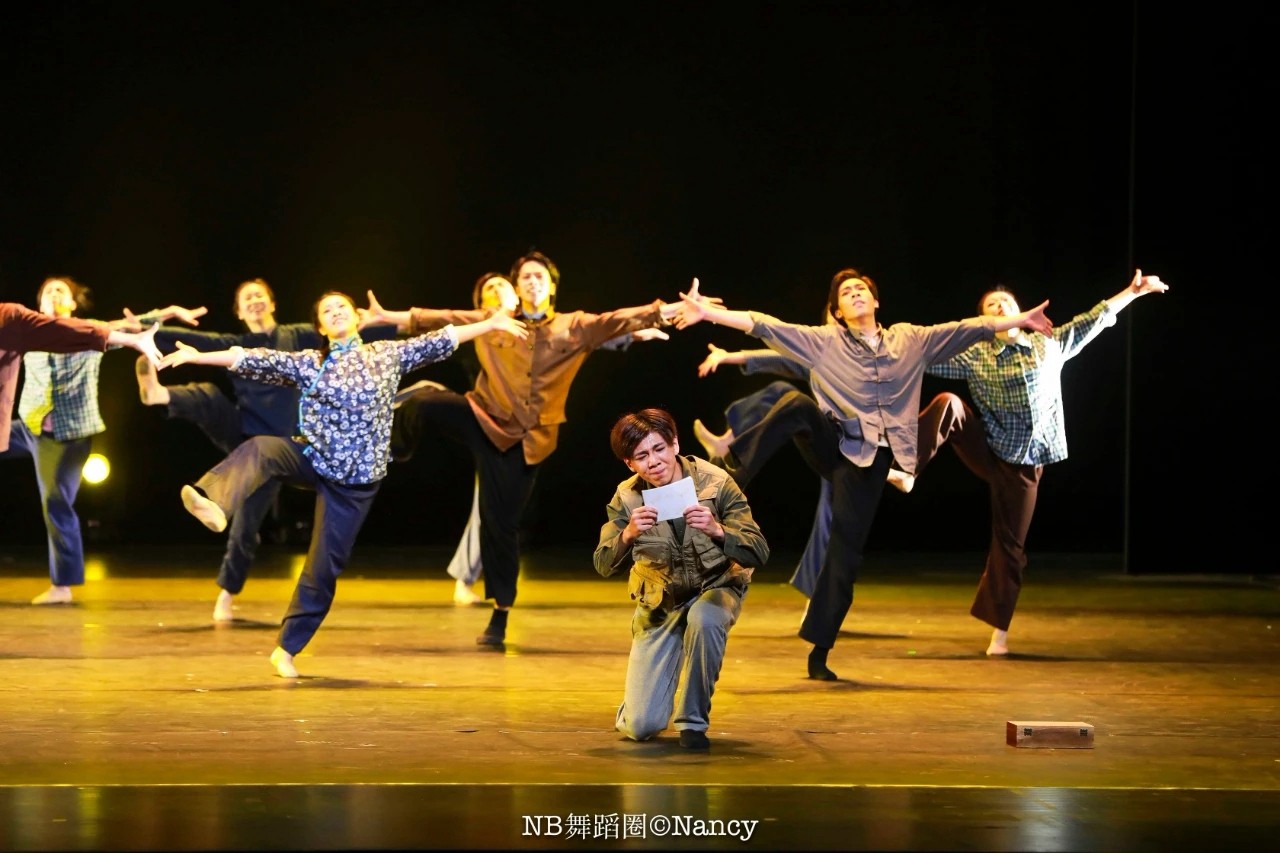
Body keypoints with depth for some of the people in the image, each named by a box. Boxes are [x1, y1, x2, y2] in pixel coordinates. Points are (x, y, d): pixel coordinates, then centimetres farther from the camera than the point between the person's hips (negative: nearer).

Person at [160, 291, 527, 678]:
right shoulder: (309, 363, 5)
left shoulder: (387, 354, 6)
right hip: (312, 457, 0)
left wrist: (491, 324, 5)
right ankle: (214, 505, -57)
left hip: (354, 479, 0)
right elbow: (256, 360, -3)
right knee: (260, 449, -32)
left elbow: (439, 341, 7)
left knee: (324, 568, -1)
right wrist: (198, 356, -12)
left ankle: (288, 649, 10)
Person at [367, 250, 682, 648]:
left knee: (501, 524, 0)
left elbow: (618, 320, -12)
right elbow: (444, 319, 8)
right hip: (482, 419, 1)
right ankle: (397, 451, 9)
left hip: (522, 437, -1)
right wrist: (391, 317, 4)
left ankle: (500, 617, 13)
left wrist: (665, 311, -26)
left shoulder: (574, 328, 1)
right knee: (421, 400, -25)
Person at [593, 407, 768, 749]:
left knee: (704, 619, -40)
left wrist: (718, 531, -44)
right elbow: (603, 565, -21)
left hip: (715, 588, -1)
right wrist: (627, 535, -42)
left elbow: (758, 553, -24)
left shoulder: (716, 483, -20)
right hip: (659, 602, 1)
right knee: (640, 726, -9)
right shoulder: (627, 498, -14)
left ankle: (693, 719, -17)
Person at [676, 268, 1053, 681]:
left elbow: (969, 329, 8)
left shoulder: (910, 340, 8)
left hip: (869, 460, 1)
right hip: (832, 446, -1)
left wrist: (1021, 319, 4)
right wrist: (708, 313, -19)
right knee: (796, 404, -32)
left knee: (846, 554, -5)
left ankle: (819, 653, 2)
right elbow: (766, 326, -8)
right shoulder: (824, 342, 1)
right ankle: (729, 475, -37)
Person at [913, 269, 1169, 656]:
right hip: (988, 451, -1)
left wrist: (1133, 291, 12)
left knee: (1010, 545, 3)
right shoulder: (974, 355, 0)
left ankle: (999, 631, 12)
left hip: (1025, 462, 1)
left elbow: (1091, 321, 12)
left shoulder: (1049, 345, 6)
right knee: (948, 404, -29)